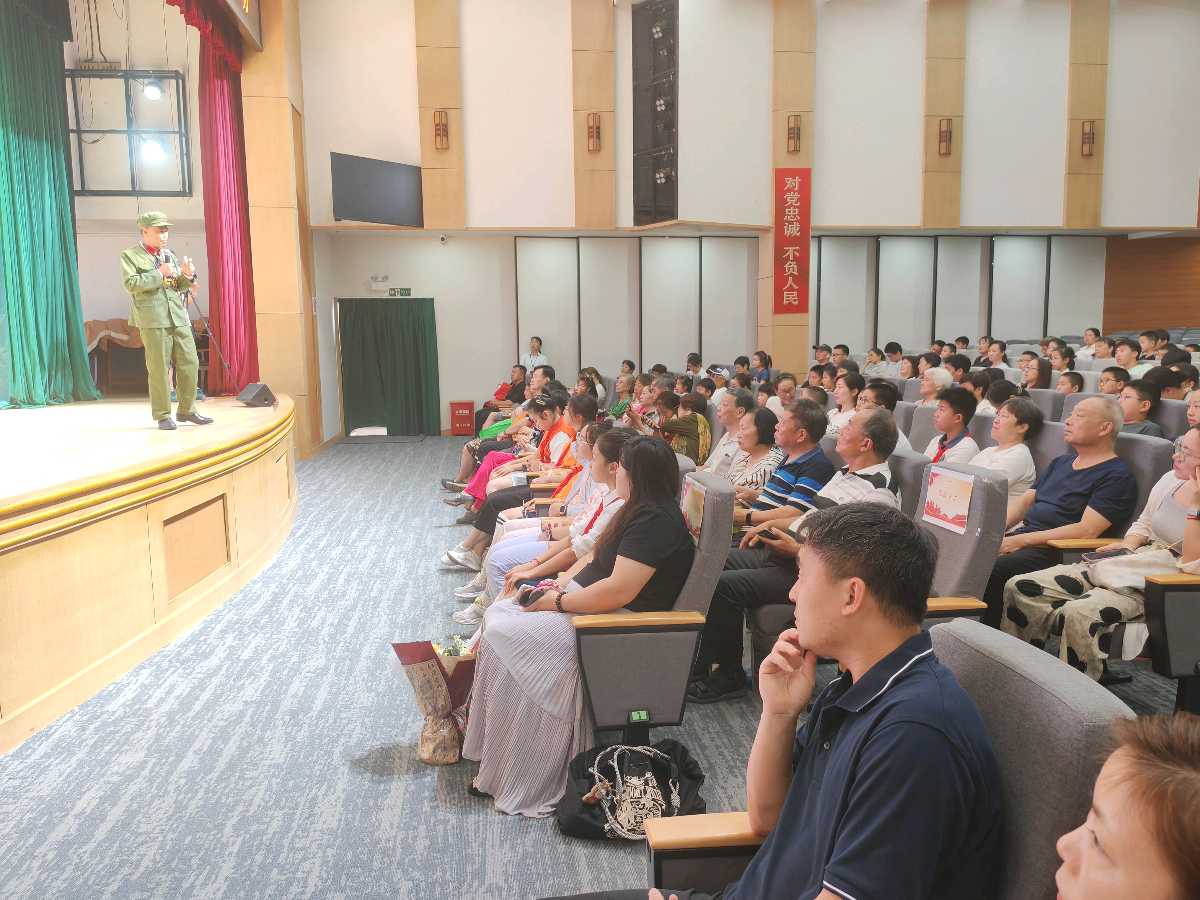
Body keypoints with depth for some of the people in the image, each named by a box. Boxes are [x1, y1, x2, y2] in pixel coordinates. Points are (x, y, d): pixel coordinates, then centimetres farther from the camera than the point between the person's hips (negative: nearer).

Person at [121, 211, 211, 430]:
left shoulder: (169, 255, 21)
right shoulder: (130, 255, 4)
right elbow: (131, 284, -10)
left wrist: (186, 275, 0)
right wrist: (159, 273, -12)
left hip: (179, 317, 6)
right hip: (153, 319, -6)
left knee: (190, 364, 3)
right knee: (159, 369, -3)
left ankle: (186, 410, 15)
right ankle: (163, 415, 5)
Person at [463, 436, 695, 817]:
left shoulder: (655, 521, -21)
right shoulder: (641, 511, 12)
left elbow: (619, 590, -27)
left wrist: (556, 603, -16)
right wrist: (562, 584, 3)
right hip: (591, 604, 11)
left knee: (504, 636, -15)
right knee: (498, 613, 4)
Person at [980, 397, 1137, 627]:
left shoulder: (1116, 476, -2)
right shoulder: (1060, 462, 25)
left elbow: (1087, 530, -14)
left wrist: (1021, 541, -18)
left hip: (1054, 550, -8)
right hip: (1020, 535, 8)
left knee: (988, 570, -32)